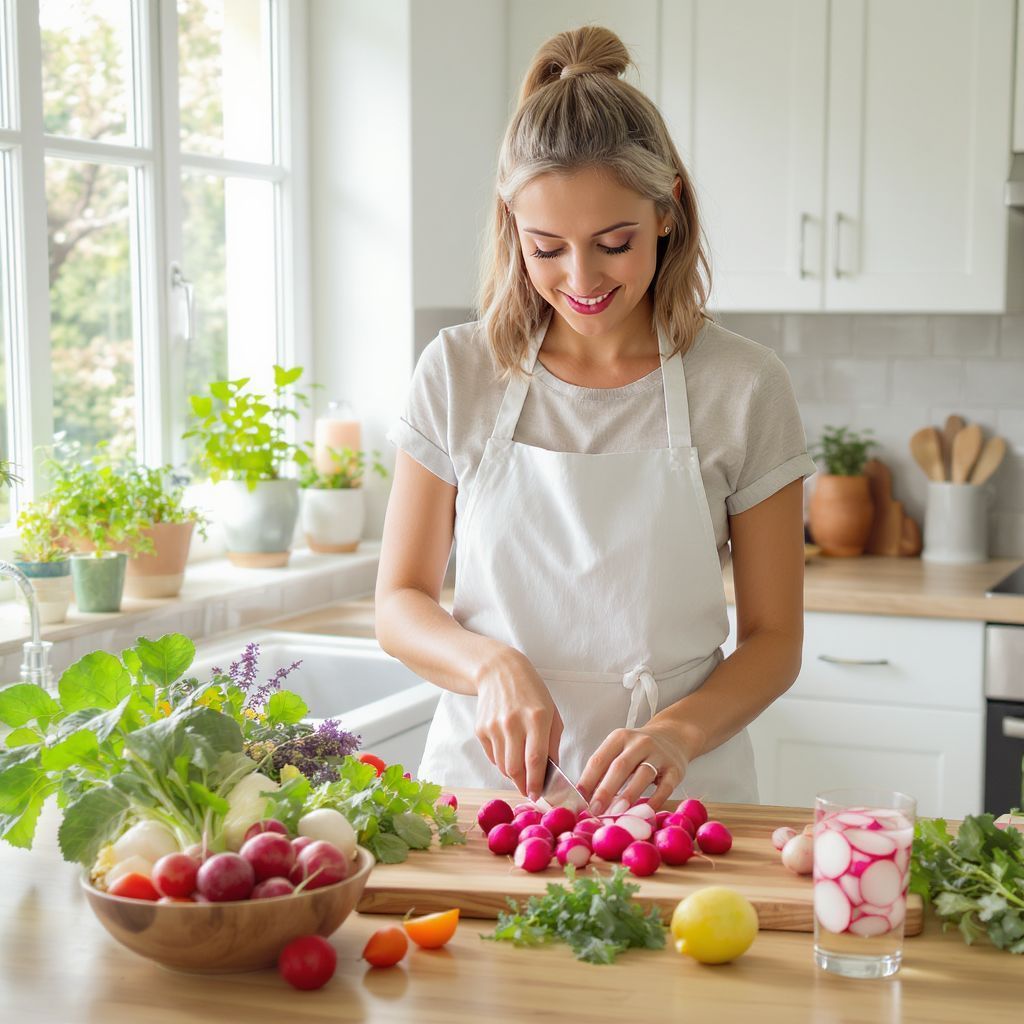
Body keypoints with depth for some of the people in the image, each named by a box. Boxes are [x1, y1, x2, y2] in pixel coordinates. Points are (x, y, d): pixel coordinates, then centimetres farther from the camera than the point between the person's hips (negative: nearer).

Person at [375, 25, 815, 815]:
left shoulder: (743, 387, -2)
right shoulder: (458, 373, 1)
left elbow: (774, 640, 2)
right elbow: (400, 605, 6)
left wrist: (679, 730, -17)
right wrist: (495, 664, -15)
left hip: (669, 793, -1)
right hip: (483, 775, 1)